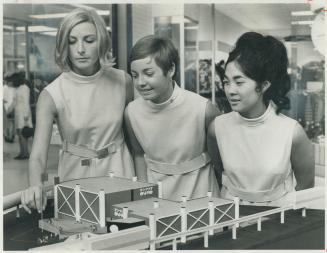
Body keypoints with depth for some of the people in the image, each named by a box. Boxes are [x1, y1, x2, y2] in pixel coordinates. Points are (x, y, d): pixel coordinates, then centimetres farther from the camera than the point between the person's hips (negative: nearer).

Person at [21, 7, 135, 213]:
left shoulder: (122, 82, -8)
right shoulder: (52, 95, -15)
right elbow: (38, 155, -22)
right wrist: (35, 185, -43)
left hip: (119, 168, 2)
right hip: (76, 174, -1)